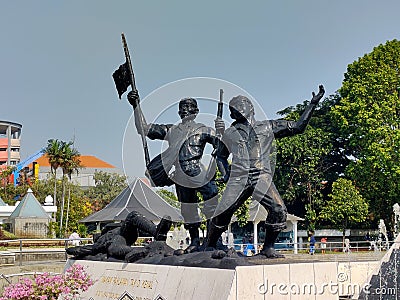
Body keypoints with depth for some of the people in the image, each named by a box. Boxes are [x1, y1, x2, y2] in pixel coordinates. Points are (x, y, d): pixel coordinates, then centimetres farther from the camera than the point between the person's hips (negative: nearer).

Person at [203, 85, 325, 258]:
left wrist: (312, 104, 11)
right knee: (221, 214, -9)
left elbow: (298, 127, 16)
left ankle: (268, 248, -2)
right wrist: (225, 174, 14)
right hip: (238, 179, 1)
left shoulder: (268, 127, 15)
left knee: (278, 210, -21)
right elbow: (220, 156, 32)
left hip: (262, 178, -1)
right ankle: (208, 247, 14)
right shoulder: (230, 134, 19)